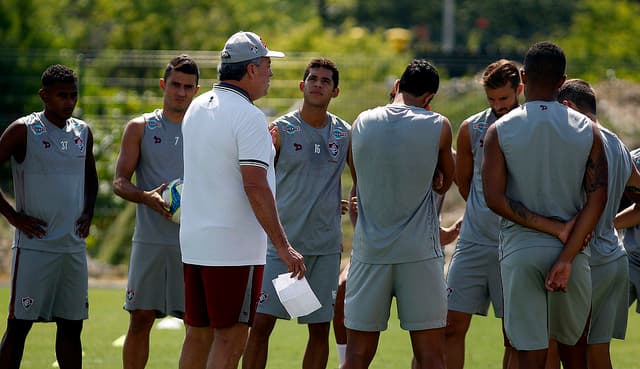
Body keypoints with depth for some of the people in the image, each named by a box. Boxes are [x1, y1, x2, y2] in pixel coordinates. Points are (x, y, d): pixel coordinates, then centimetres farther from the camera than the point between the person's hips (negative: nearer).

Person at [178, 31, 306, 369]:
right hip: (234, 248, -8)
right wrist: (283, 246, -18)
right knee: (230, 339, -6)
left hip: (193, 241, 8)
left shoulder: (196, 109, 12)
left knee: (198, 336, 12)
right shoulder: (248, 116, -14)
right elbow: (255, 186, -20)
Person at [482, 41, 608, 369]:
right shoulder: (587, 130, 0)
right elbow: (597, 198, -8)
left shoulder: (500, 131, -3)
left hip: (519, 252, -2)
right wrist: (566, 258, -12)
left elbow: (495, 199, -11)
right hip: (571, 251, 2)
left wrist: (554, 228, -9)